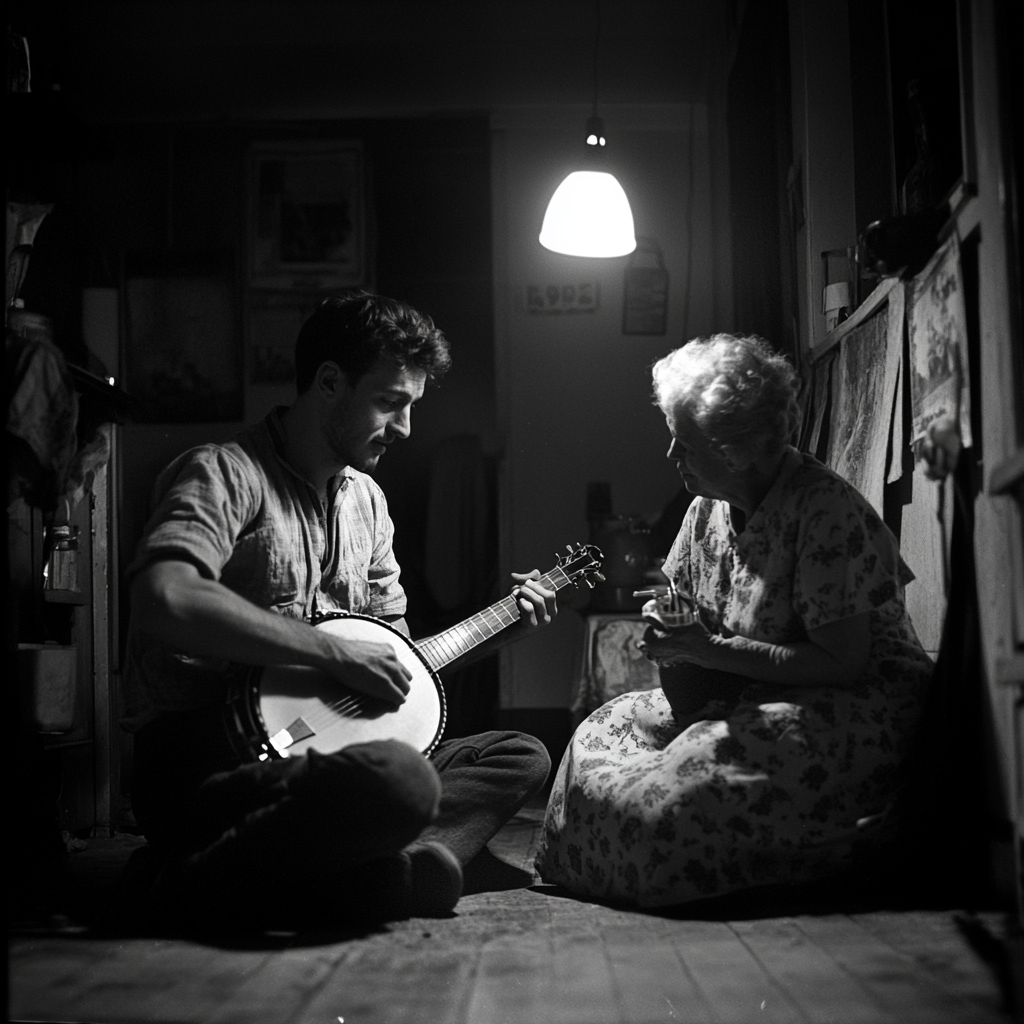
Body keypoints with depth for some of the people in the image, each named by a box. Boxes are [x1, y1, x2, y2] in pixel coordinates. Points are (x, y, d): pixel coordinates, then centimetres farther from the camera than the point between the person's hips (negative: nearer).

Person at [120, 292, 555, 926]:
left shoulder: (366, 498, 18)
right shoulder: (226, 473, -9)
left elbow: (396, 654, 24)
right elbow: (165, 600, -29)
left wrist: (498, 628, 10)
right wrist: (335, 653, -23)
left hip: (318, 744, 9)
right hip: (203, 760, -9)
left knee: (522, 756, 6)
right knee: (398, 777, -35)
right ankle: (189, 884, -19)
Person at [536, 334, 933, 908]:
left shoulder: (823, 509, -18)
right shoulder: (708, 510, 8)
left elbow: (844, 664, -22)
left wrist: (712, 650, -23)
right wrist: (670, 639, -11)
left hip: (866, 706, -8)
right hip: (748, 698, 8)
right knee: (612, 726, -5)